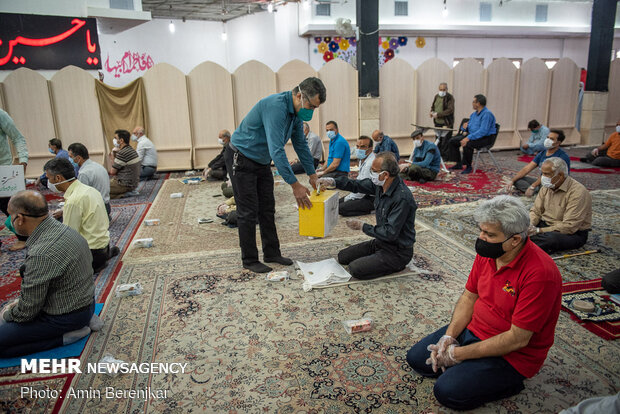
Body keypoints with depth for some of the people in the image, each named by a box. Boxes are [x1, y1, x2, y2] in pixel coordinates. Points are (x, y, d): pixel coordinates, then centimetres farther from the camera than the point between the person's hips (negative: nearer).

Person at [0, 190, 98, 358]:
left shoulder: (40, 255, -31)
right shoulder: (62, 228, -2)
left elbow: (27, 311, -19)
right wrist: (20, 300, 13)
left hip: (67, 317, -9)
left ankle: (67, 335, -5)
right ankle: (83, 321, 12)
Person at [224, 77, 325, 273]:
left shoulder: (296, 111, -1)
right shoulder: (276, 106, -30)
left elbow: (301, 144, 11)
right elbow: (276, 150, -36)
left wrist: (312, 174, 11)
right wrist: (294, 185, -35)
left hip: (262, 161, 9)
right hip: (241, 160, -9)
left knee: (267, 209, 11)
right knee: (248, 212, -2)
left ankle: (272, 253, 22)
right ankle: (249, 260, 10)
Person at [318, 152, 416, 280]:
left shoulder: (402, 198, -30)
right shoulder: (380, 184, -5)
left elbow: (390, 233, -28)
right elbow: (358, 185, 11)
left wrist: (362, 227, -17)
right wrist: (333, 182, -2)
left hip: (398, 252, -9)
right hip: (381, 242, 9)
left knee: (355, 269, -20)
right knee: (343, 257, 10)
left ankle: (397, 265, 0)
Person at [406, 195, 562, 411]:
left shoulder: (539, 273, -29)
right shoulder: (487, 252, -6)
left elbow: (518, 339, -26)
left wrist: (459, 354, -21)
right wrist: (449, 336, -11)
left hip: (512, 353, -7)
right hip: (473, 329, 7)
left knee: (448, 392, -19)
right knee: (416, 358, 3)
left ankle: (509, 383, 3)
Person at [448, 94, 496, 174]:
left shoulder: (487, 114, -17)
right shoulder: (474, 114, 13)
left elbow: (483, 131, -27)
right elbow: (468, 125, 24)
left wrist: (468, 138, -32)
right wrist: (465, 129, -2)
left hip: (484, 138, -9)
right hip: (471, 135, 10)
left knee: (467, 144, -36)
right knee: (452, 140, 0)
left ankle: (468, 167, -19)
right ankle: (459, 164, 4)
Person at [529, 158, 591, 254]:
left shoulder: (577, 192, -21)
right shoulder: (547, 186, 3)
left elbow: (570, 227, -26)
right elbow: (536, 211, 5)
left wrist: (539, 230, -28)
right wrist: (530, 225, -17)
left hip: (574, 233, -7)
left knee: (551, 238, -41)